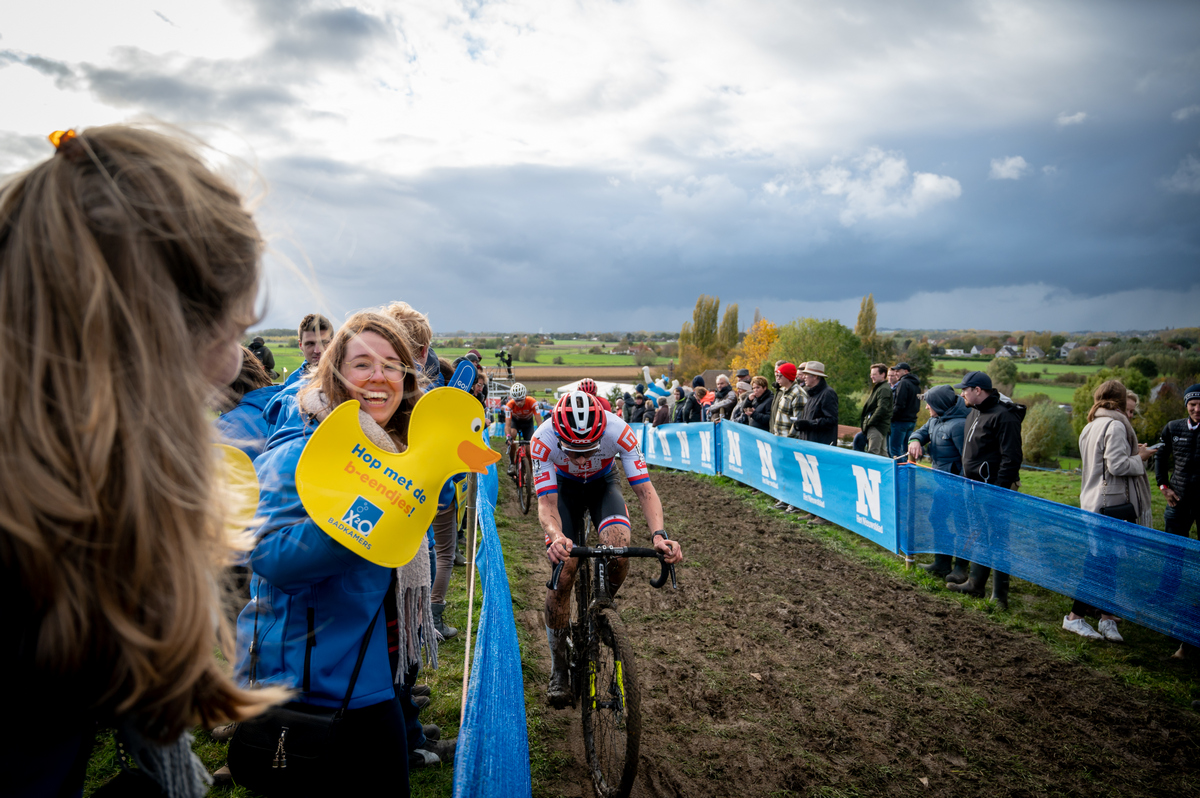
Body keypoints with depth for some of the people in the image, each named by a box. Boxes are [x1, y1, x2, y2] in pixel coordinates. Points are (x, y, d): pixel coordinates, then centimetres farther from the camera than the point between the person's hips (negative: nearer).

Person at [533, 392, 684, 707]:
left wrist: (659, 534, -52)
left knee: (619, 551, -28)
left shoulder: (618, 431, -36)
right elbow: (546, 503, -35)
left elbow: (645, 489, -34)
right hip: (564, 488, 0)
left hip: (603, 483, 1)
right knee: (562, 574, -14)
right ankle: (559, 669, 5)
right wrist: (556, 537, -56)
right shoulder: (543, 439, -36)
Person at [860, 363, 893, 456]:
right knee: (882, 453, 16)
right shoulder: (878, 387, 21)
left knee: (872, 453, -16)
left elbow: (882, 408, -22)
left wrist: (870, 422, -18)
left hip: (877, 426, -11)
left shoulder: (884, 389, -12)